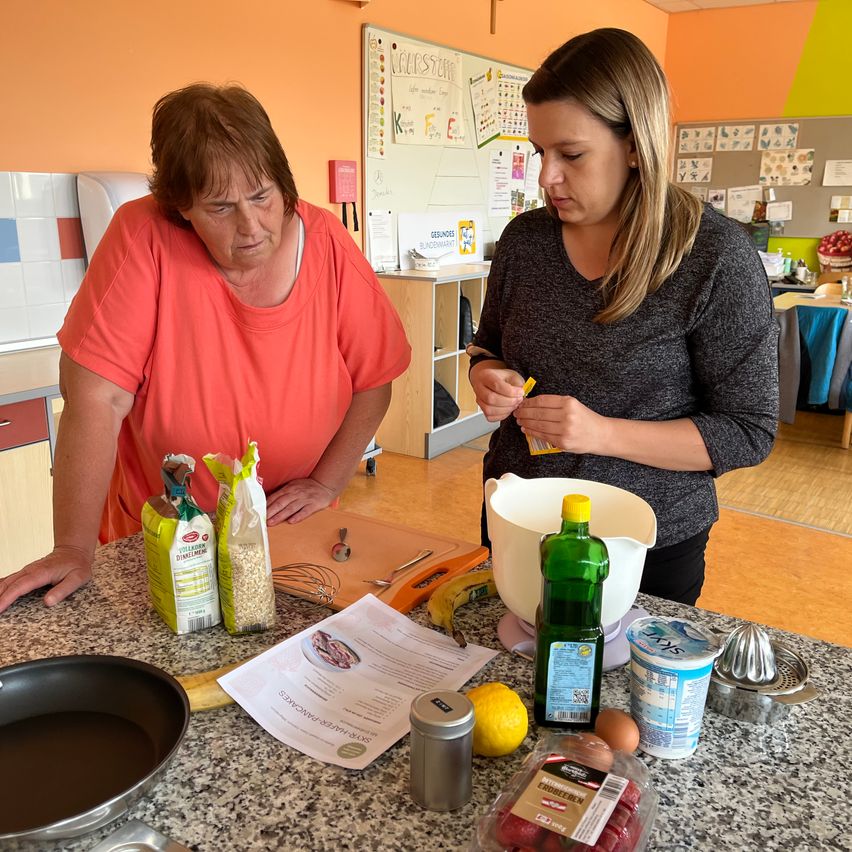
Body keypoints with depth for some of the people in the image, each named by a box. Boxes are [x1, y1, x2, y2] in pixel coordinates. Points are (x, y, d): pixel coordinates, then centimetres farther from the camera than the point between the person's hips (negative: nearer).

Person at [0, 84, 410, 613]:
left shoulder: (327, 242, -12)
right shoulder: (146, 236, -19)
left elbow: (373, 382, -4)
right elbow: (98, 397, -20)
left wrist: (326, 483, -10)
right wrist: (75, 549, -20)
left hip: (290, 527, 2)